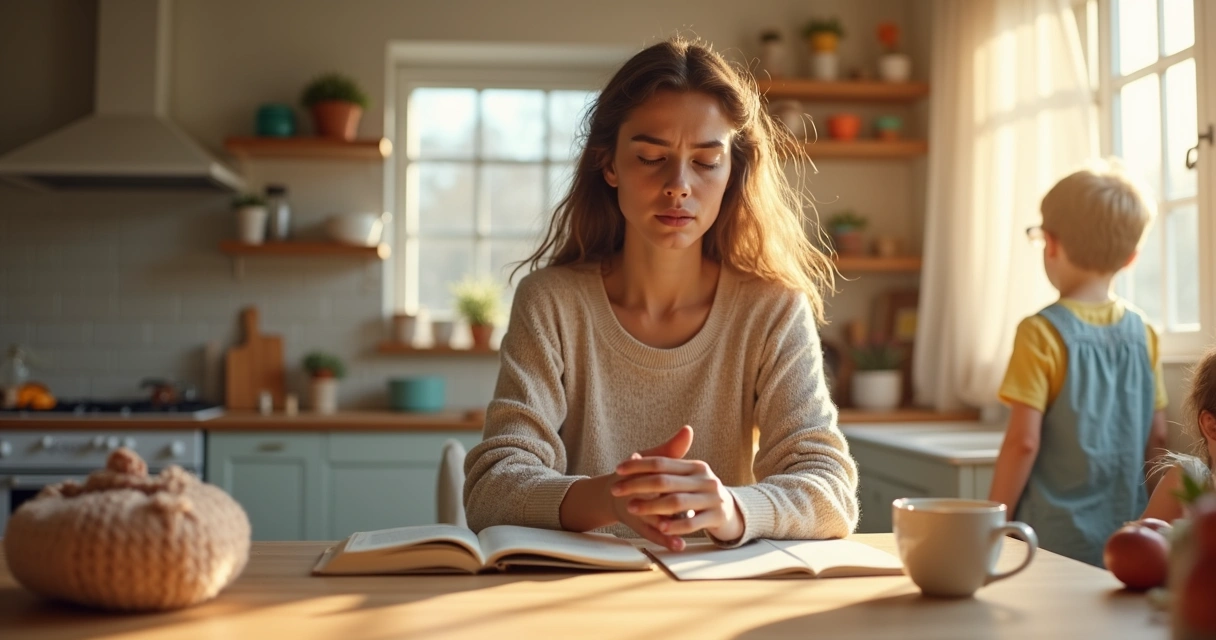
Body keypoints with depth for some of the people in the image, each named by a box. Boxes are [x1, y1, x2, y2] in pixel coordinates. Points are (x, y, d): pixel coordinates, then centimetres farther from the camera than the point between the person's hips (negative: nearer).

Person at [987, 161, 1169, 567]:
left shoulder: (1042, 333, -13)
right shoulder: (1142, 332, 3)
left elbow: (1023, 442, -15)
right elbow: (1157, 438, 8)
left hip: (1057, 541, -5)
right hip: (1128, 543, 5)